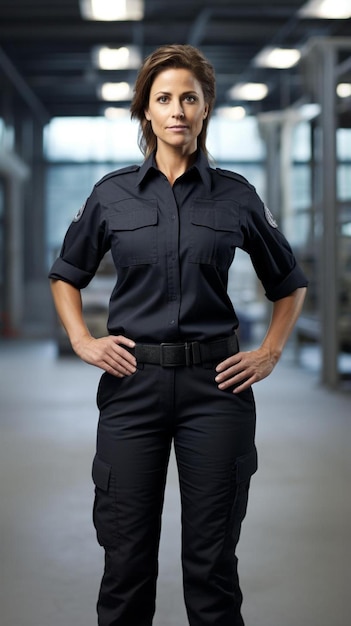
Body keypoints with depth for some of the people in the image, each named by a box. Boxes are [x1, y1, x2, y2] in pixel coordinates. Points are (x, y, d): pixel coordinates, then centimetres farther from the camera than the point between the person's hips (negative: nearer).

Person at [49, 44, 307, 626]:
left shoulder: (236, 196, 3)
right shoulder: (113, 193, 4)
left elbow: (289, 284, 14)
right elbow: (66, 275, 16)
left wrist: (270, 352, 3)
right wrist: (82, 340, 2)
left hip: (213, 382, 0)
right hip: (132, 382, 1)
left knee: (212, 556, 6)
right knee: (126, 553, 6)